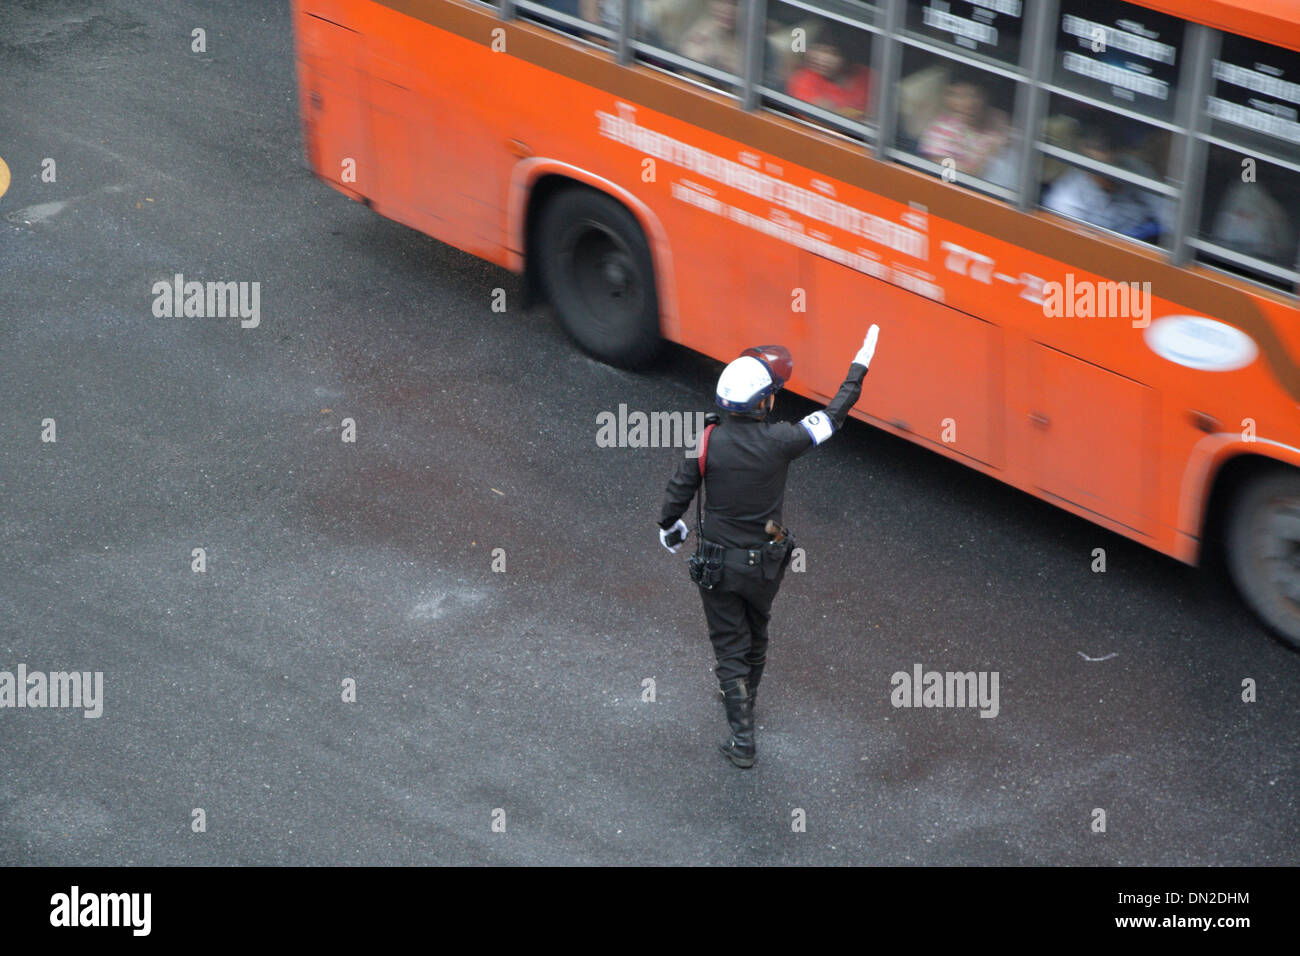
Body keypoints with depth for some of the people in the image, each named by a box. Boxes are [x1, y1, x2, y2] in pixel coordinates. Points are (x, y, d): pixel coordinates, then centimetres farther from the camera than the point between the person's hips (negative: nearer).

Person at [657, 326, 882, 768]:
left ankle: (742, 738, 8)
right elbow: (833, 416, -5)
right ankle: (744, 697, 50)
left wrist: (670, 530, 14)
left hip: (717, 564, -1)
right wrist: (859, 366, 7)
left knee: (730, 645, 10)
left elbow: (677, 495, -8)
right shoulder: (779, 441, -20)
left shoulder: (708, 442, -18)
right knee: (756, 635, 26)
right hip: (765, 565, 1)